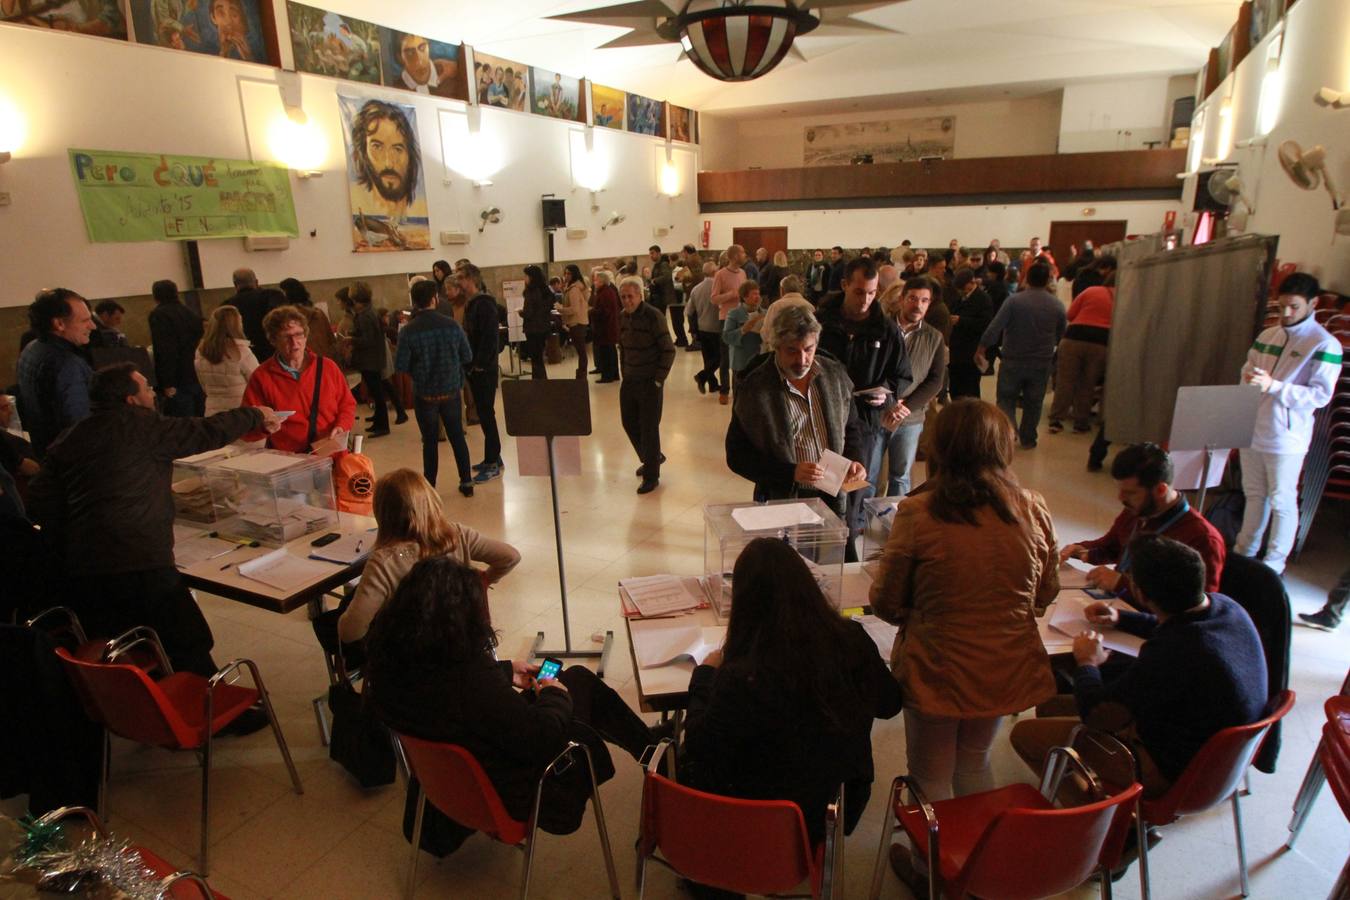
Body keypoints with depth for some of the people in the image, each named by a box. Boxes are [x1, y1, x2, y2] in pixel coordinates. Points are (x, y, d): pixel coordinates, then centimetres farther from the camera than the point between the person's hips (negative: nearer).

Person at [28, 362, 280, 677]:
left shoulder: (67, 441, 13)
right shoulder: (140, 425, -4)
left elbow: (40, 504, 10)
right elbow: (207, 433, -1)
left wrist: (70, 550, 17)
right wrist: (254, 415, 14)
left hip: (80, 573, 6)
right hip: (142, 568, -6)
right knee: (190, 652, 5)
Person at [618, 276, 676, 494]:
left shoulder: (654, 316, -14)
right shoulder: (623, 317, 5)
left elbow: (669, 350, -13)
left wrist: (658, 379, -14)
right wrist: (625, 372, 11)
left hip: (649, 382, -7)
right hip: (629, 381, 7)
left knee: (649, 428, -2)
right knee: (629, 423, 14)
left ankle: (651, 475, 11)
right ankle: (650, 459, 38)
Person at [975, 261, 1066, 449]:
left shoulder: (1014, 300, -11)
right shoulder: (1057, 305, -2)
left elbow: (995, 327, -16)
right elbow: (1061, 336, 5)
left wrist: (981, 349, -11)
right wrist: (1056, 359, 20)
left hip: (1013, 361, -2)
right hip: (1042, 363, 2)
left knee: (1006, 399, 8)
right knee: (1033, 403, 15)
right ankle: (1027, 438, 24)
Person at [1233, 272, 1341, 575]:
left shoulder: (1325, 345, -10)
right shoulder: (1267, 335, 8)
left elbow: (1321, 395, -15)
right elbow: (1247, 368, 17)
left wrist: (1273, 386, -25)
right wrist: (1249, 377, -7)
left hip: (1286, 438, -6)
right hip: (1252, 430, 6)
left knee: (1282, 502, 4)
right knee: (1254, 494, 17)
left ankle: (1274, 564, 14)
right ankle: (1244, 550, 29)